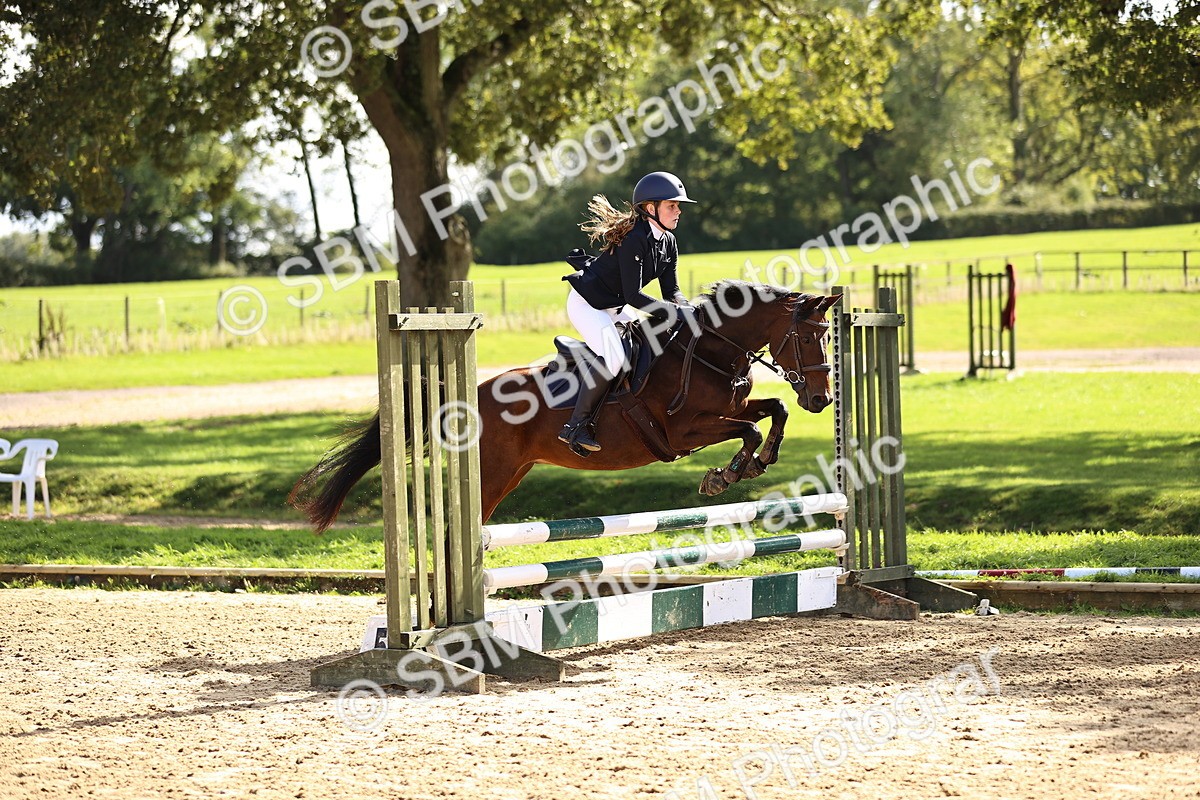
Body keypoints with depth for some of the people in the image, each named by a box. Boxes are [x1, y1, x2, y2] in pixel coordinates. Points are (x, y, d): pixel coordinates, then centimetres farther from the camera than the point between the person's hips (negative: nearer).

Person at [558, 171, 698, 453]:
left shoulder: (668, 242, 1)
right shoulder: (634, 239, -27)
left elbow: (671, 291, 4)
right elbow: (633, 295, -29)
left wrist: (690, 309, -17)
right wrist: (674, 311, -32)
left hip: (615, 308, 10)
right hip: (587, 304, -10)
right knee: (613, 358, -29)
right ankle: (576, 426, -21)